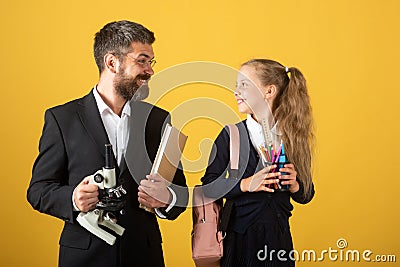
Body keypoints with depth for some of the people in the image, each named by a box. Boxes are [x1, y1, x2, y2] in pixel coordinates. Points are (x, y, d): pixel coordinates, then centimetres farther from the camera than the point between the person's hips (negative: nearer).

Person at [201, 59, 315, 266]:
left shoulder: (293, 136, 1)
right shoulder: (231, 134, -3)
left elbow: (306, 195, 7)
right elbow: (208, 186, -9)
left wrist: (294, 184, -13)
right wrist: (246, 184, -22)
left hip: (278, 236, 1)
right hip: (239, 236, -1)